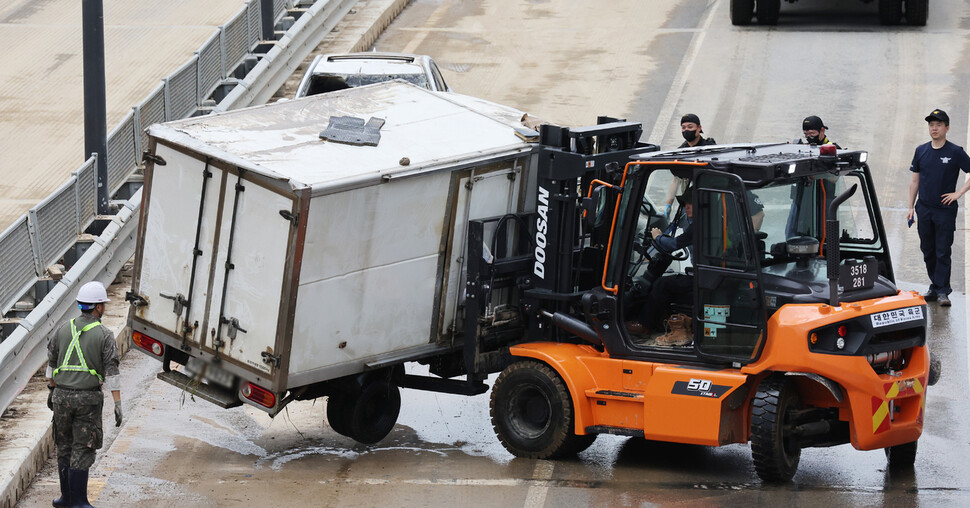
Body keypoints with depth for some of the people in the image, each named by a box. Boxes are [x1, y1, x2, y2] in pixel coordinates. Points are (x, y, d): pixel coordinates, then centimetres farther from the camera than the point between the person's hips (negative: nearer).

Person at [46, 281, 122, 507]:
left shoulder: (64, 329, 6)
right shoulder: (105, 335, -7)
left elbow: (51, 363, 14)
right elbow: (112, 372, -11)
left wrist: (52, 390, 27)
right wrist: (118, 404, -10)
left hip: (62, 395, 4)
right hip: (88, 399, -4)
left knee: (64, 447, 15)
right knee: (82, 450, 0)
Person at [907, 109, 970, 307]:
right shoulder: (921, 151, 7)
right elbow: (915, 180, 12)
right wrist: (911, 207, 10)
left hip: (945, 210, -4)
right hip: (924, 209, 4)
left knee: (943, 252, -4)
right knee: (928, 251, 10)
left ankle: (943, 291, 0)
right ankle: (935, 286, 21)